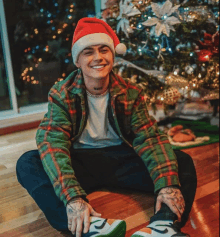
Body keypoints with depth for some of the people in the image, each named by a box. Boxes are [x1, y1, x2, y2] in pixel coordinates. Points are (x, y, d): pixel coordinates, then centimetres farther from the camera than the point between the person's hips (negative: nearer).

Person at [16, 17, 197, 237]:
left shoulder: (131, 93, -5)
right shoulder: (62, 95, -11)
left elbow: (149, 137, -12)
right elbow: (52, 142, -23)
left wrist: (167, 184, -32)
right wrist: (72, 196, -40)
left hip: (121, 158, 2)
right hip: (81, 162, -1)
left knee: (182, 161, -18)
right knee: (27, 163, -29)